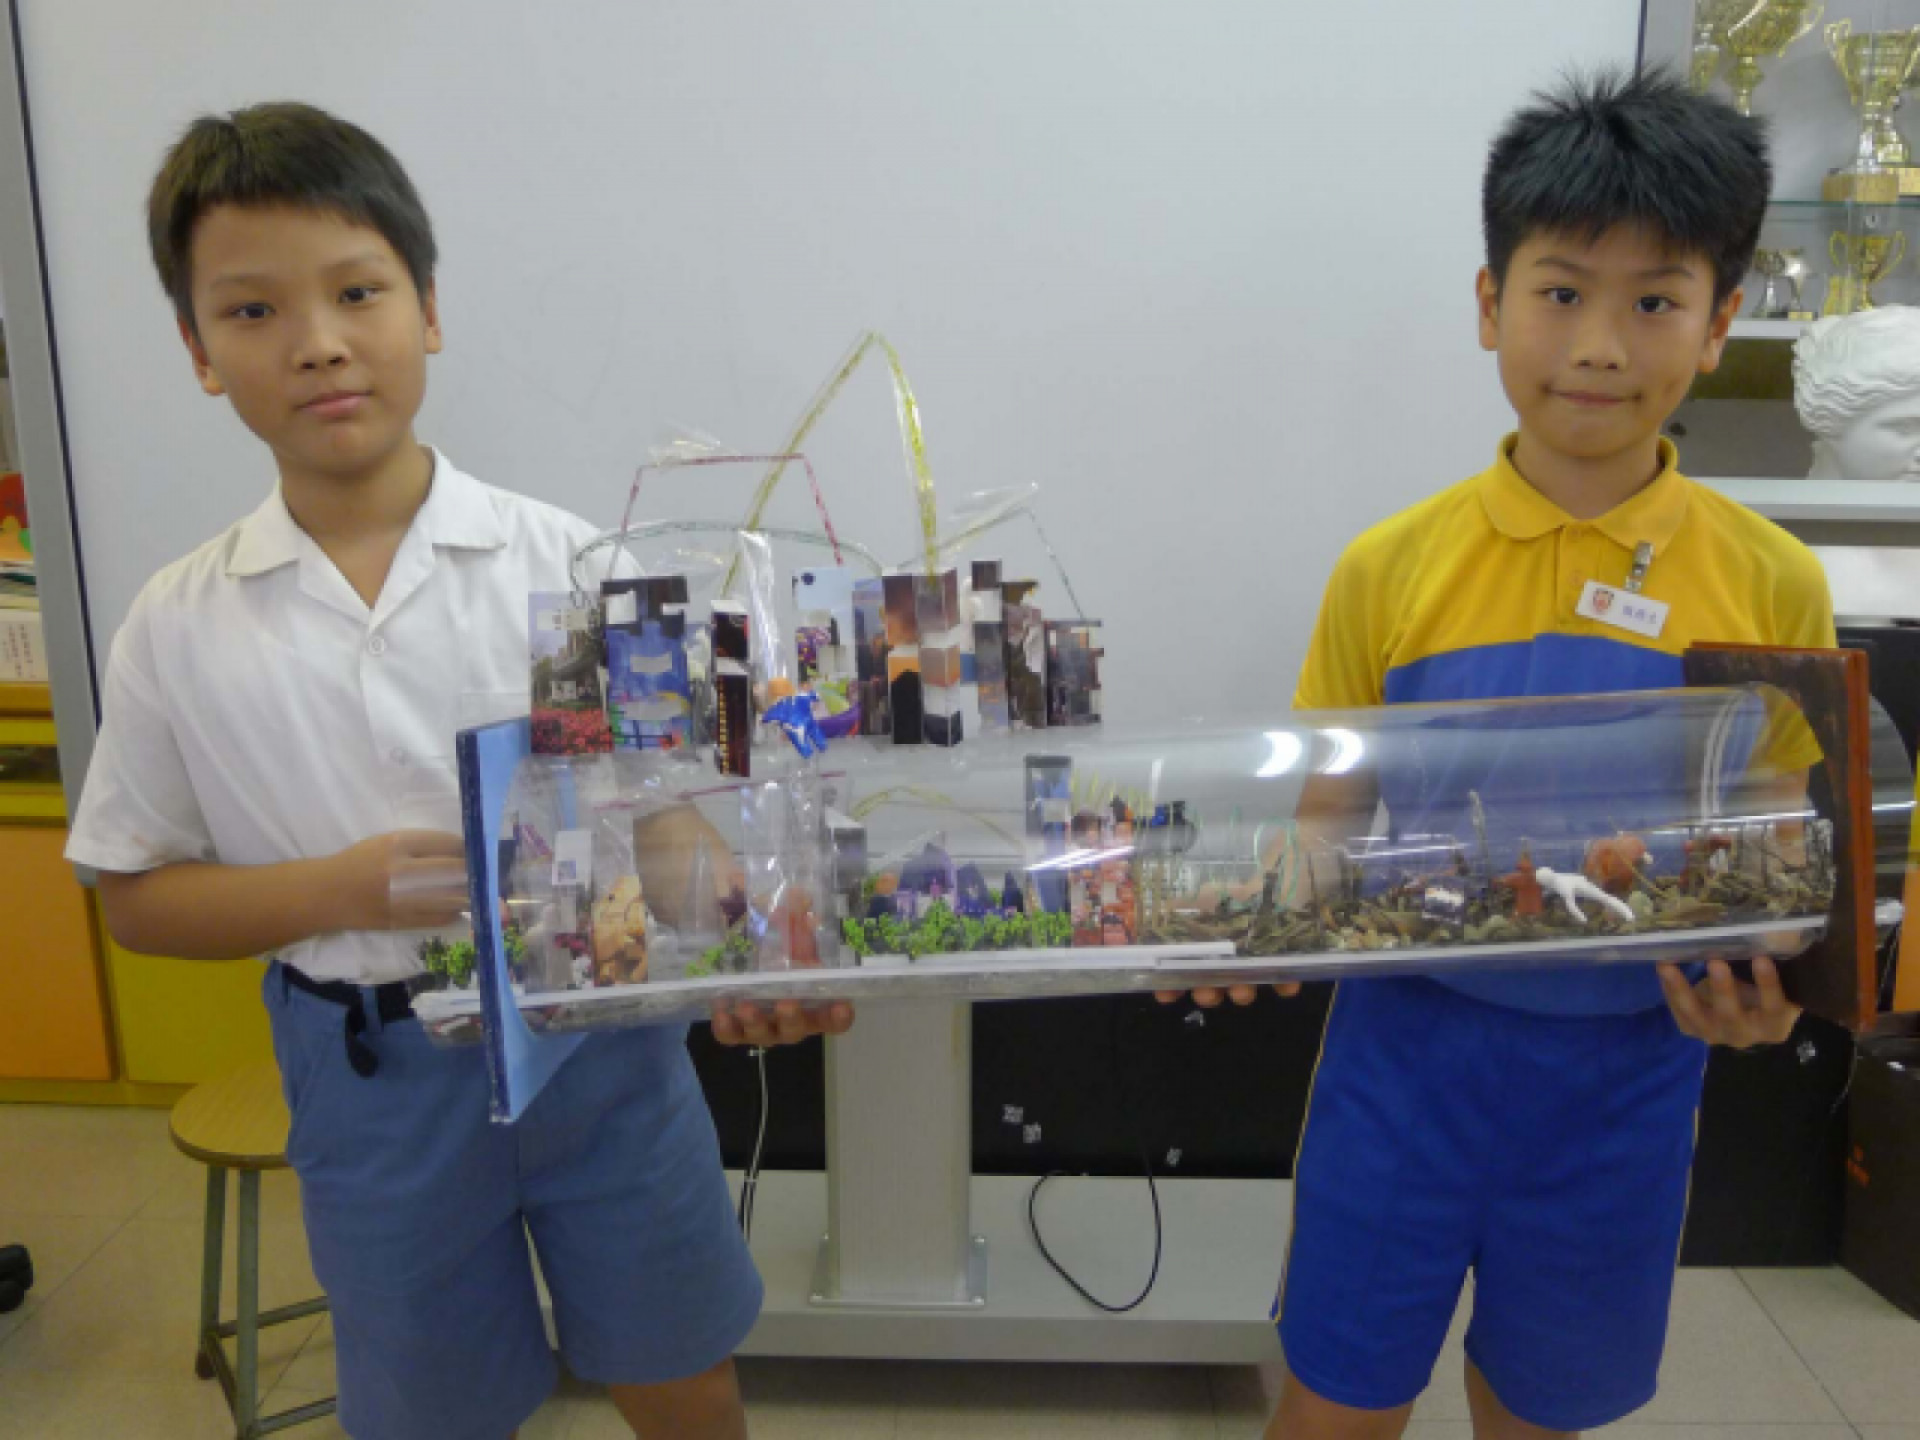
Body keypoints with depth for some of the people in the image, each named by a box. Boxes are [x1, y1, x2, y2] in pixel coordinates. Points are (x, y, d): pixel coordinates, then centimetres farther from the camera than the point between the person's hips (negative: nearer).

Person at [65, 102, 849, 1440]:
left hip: (603, 1026, 0)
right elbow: (135, 895, 3)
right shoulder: (180, 627, -5)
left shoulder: (564, 561, -9)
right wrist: (341, 889, -15)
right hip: (374, 1070, 1)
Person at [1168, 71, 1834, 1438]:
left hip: (1627, 1068, 1)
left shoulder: (1771, 585, -6)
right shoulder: (1392, 569, -8)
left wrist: (1761, 992, -17)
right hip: (1409, 1046, -1)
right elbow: (1328, 831, -2)